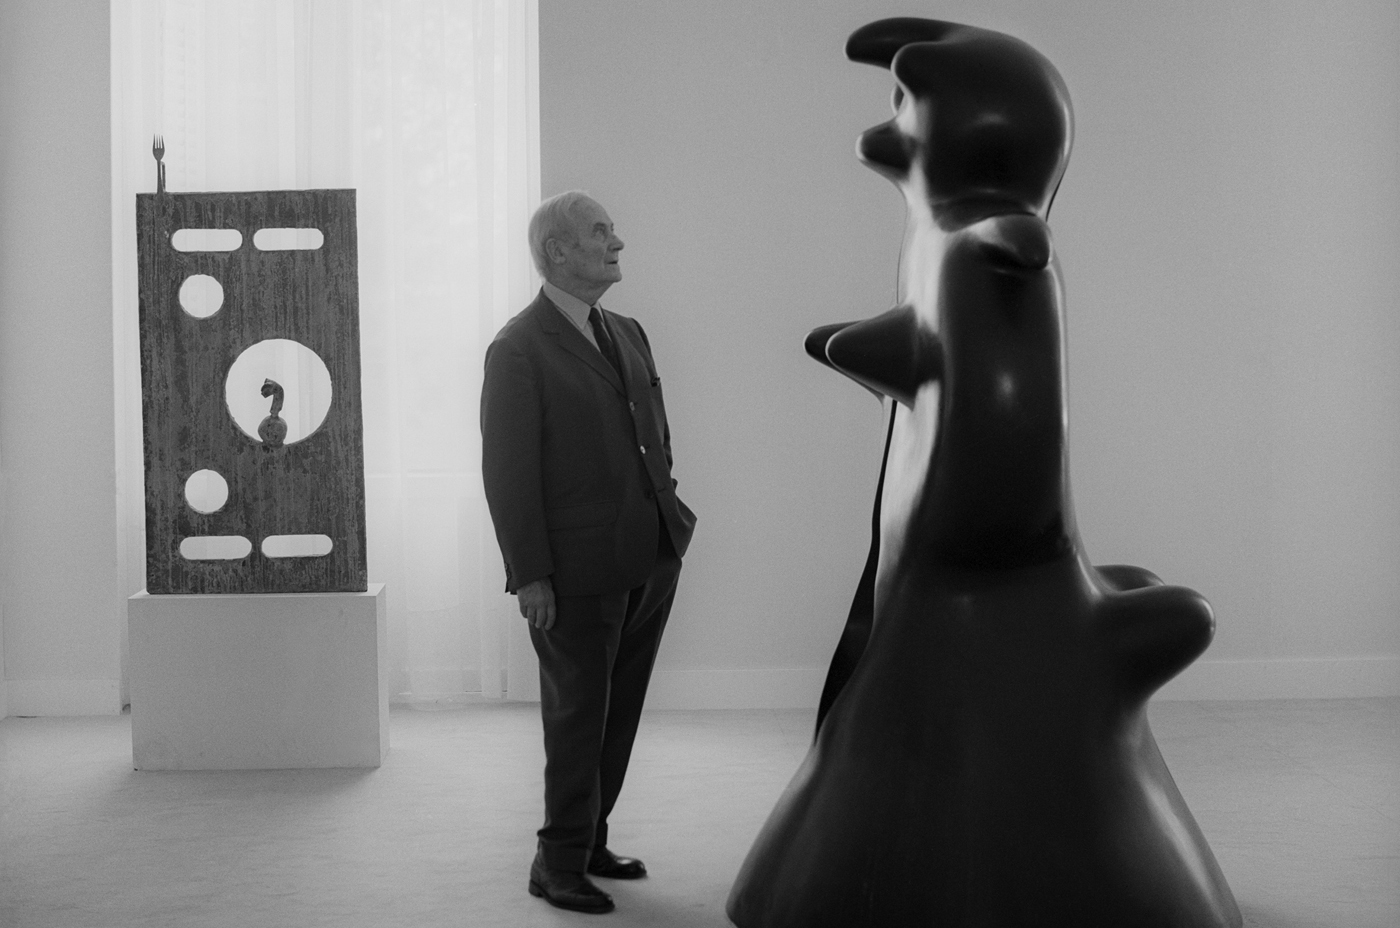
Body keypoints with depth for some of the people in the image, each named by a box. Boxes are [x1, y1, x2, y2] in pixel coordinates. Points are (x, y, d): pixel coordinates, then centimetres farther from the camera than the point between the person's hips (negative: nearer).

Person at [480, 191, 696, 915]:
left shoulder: (627, 335, 13)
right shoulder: (518, 350, -9)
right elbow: (506, 472, -13)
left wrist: (670, 515, 9)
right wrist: (530, 576, -16)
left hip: (648, 564, 7)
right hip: (577, 574, -7)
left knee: (618, 713, 14)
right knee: (578, 718, 1)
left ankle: (589, 841, 27)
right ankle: (559, 864, 14)